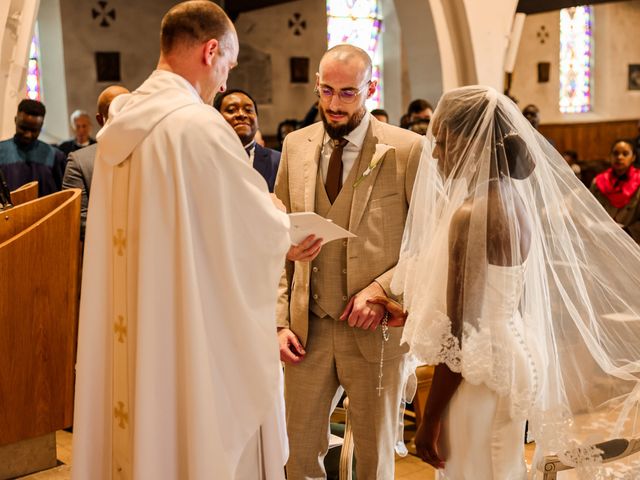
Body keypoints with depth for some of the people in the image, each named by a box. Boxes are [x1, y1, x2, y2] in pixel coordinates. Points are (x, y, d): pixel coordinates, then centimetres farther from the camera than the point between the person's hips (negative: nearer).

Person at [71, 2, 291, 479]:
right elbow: (263, 231, -12)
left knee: (142, 435, 18)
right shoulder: (200, 124, -19)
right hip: (198, 334, -7)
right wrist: (287, 236, 11)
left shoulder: (121, 124, 4)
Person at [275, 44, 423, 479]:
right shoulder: (295, 146, 6)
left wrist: (382, 288, -16)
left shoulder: (406, 150, -7)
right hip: (307, 329, 3)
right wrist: (280, 321, 2)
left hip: (373, 330, -3)